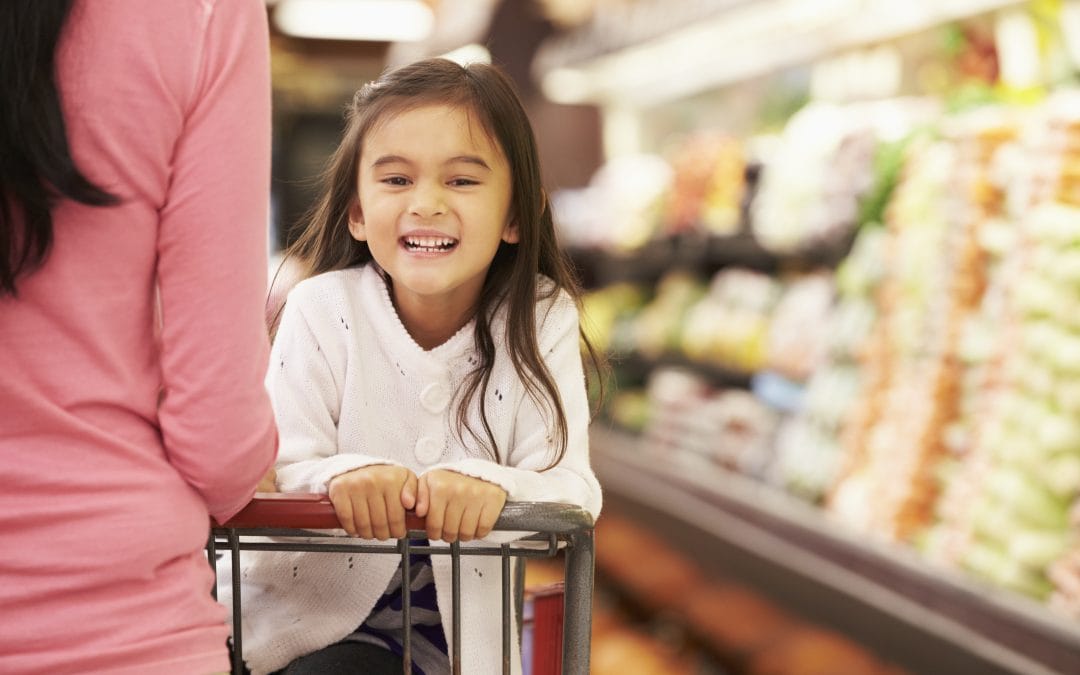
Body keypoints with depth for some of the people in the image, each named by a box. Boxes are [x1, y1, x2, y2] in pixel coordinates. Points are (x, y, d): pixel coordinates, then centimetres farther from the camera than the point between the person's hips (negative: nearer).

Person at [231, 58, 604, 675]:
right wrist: (343, 477, -39)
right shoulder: (322, 311, -11)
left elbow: (572, 493, -16)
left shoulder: (545, 321, -8)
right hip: (318, 621, -1)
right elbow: (274, 477, -16)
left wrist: (489, 487, -38)